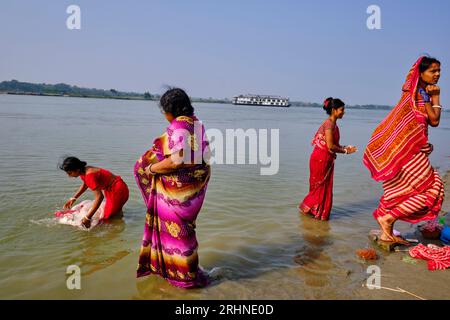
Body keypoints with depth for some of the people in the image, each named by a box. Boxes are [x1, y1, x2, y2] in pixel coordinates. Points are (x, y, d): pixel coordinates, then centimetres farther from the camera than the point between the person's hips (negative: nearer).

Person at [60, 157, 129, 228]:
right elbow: (84, 185, 23)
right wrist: (73, 198, 20)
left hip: (118, 190, -10)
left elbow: (99, 197, -37)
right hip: (111, 190, 10)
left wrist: (87, 217, -37)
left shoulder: (89, 175, -31)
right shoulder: (83, 171, -1)